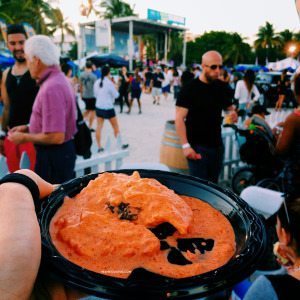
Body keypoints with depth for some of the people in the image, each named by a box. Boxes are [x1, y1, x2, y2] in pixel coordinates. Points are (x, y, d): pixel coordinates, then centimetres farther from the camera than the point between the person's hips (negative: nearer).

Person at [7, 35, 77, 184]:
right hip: (59, 151, 10)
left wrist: (24, 138, -14)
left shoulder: (51, 88, -24)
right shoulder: (57, 78, 8)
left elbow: (56, 137, -28)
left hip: (54, 155, -10)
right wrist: (28, 127, 13)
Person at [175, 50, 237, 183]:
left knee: (213, 184, 15)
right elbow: (179, 118, -12)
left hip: (217, 145, 5)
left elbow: (229, 107, 20)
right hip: (197, 146, -5)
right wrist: (185, 145, -18)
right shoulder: (190, 88, -10)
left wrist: (232, 113, -5)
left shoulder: (223, 88, 6)